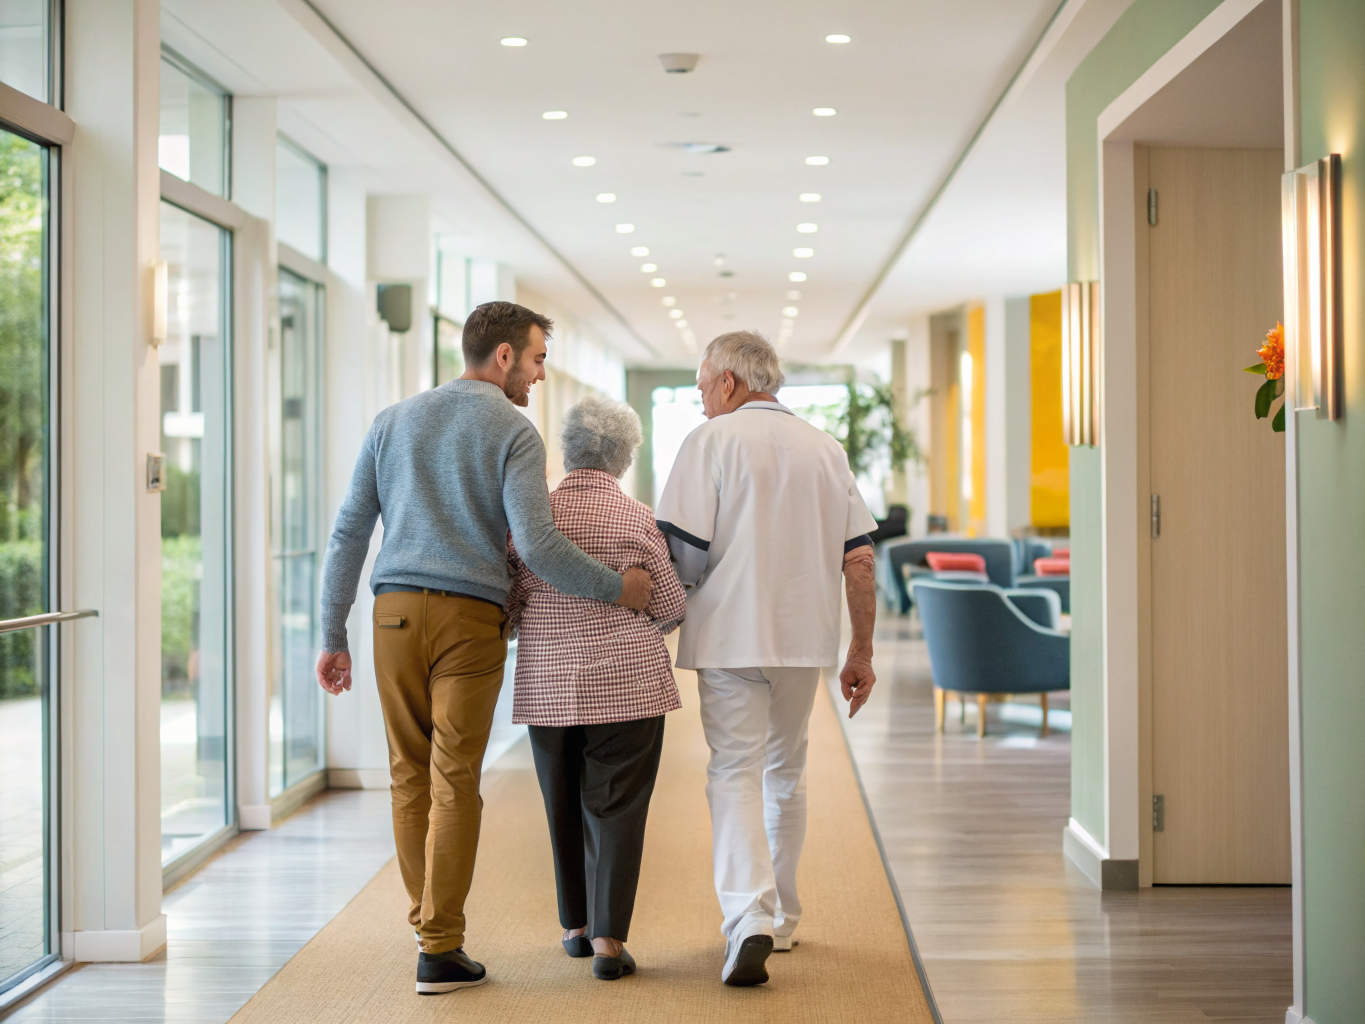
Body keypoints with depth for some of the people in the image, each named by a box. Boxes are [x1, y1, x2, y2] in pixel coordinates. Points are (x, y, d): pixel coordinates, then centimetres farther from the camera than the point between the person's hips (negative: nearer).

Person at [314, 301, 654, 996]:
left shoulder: (393, 421, 13)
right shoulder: (513, 432, -2)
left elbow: (348, 533, 10)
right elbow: (535, 544, -13)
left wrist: (332, 637, 13)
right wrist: (616, 588, -1)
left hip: (395, 611, 4)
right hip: (470, 618, -4)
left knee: (409, 776, 13)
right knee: (454, 782, -1)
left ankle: (425, 920, 24)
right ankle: (440, 951, 1)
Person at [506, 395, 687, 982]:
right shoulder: (638, 520, -6)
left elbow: (507, 604, 3)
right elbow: (672, 607, 1)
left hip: (548, 685, 2)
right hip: (627, 684, -2)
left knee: (563, 805, 15)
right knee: (615, 807, 1)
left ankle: (576, 925, 26)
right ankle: (608, 938, -5)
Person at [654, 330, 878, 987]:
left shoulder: (710, 440, -5)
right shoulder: (825, 448, 10)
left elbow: (684, 551, -12)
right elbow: (858, 559, 7)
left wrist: (672, 609, 9)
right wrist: (862, 652, 12)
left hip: (731, 635, -5)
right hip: (805, 637, 5)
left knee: (735, 772, -5)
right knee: (785, 772, 19)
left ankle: (748, 920, -23)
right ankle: (781, 917, 29)